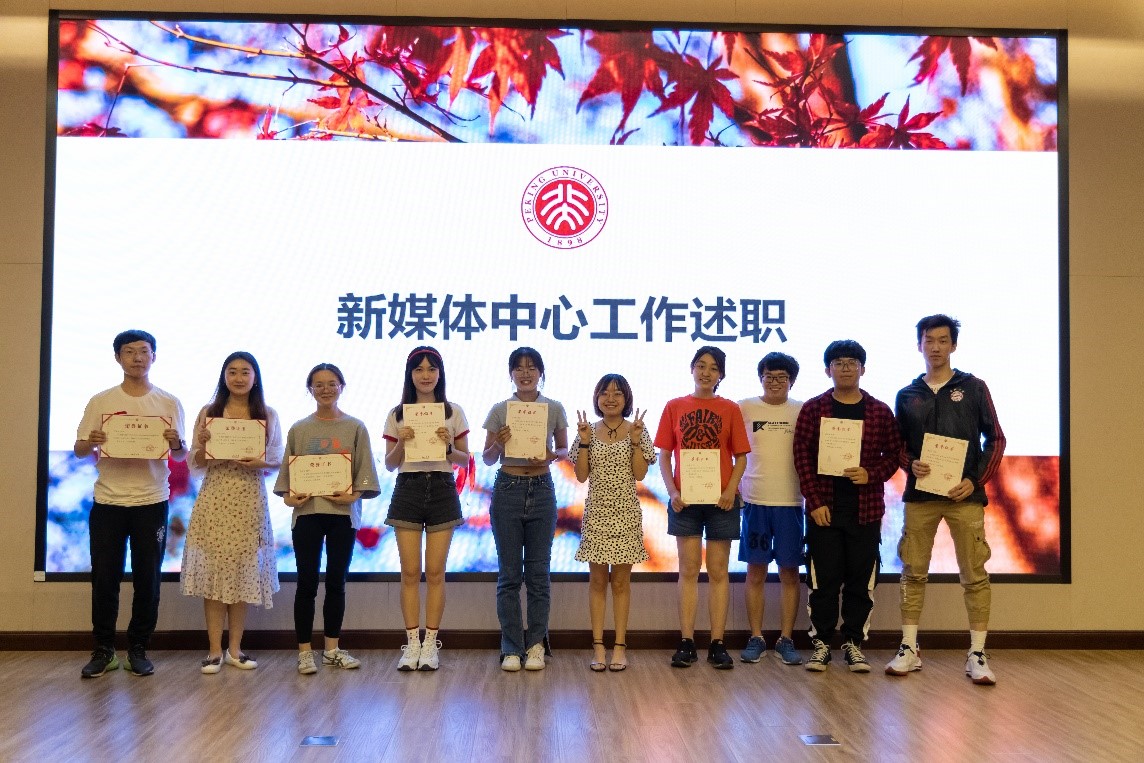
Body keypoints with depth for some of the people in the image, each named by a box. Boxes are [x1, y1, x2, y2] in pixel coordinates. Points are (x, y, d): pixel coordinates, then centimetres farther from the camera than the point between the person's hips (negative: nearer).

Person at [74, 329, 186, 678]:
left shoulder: (169, 403, 6)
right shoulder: (101, 402, 5)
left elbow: (180, 456, 7)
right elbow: (79, 450, 5)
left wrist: (176, 443, -16)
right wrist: (92, 442, -17)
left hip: (152, 502, 0)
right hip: (108, 502, 0)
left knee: (147, 580, 4)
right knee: (104, 578, 2)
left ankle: (138, 650, 15)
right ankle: (103, 650, 15)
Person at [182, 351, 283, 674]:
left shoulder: (268, 415, 7)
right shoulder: (208, 412, 5)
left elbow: (278, 460, 6)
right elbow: (194, 463, 5)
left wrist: (260, 463, -13)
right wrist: (202, 445, -15)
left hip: (250, 502, 1)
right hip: (214, 500, -1)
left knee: (244, 572, 5)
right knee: (212, 571, -1)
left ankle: (235, 647, 16)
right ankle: (214, 649, 8)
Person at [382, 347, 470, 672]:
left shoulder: (453, 413, 5)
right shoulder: (397, 415, 6)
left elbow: (465, 460, 6)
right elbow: (390, 464, 7)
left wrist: (448, 447, -13)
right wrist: (401, 443, -11)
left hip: (442, 490, -1)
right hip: (407, 490, 1)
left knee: (435, 572, 1)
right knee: (410, 571, 1)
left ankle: (430, 644, 9)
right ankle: (412, 644, 9)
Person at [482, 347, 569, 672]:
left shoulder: (554, 409, 2)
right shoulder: (499, 410, 1)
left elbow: (564, 449, 11)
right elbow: (487, 459, 5)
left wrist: (551, 456, -11)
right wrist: (498, 444, -16)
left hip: (541, 490, 0)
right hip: (507, 490, 0)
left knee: (538, 571, 5)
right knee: (509, 573, 3)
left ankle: (536, 645, 14)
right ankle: (511, 648, 11)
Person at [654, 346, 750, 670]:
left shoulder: (730, 409, 4)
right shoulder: (674, 407, 6)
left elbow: (741, 456, 3)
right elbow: (664, 455, 5)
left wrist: (731, 488, -12)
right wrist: (672, 491, -9)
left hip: (721, 498, 0)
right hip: (685, 499, 0)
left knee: (718, 571, 4)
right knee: (688, 570, 4)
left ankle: (717, 644, 9)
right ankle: (686, 643, 7)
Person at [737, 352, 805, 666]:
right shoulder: (744, 408, 4)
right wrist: (733, 485, 1)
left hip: (791, 501, 0)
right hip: (754, 499, 0)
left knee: (789, 572, 4)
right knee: (755, 571, 4)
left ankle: (786, 639, 13)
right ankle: (756, 638, 13)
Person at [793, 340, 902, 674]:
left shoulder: (880, 411, 6)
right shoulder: (813, 408, 2)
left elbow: (894, 453, 7)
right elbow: (802, 456, -2)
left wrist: (872, 474, -13)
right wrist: (815, 501, -8)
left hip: (866, 508, 1)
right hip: (824, 509, -1)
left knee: (861, 579, 6)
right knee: (823, 578, 2)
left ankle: (853, 643, 18)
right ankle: (821, 643, 13)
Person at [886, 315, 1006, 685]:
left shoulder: (974, 388, 5)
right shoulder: (907, 395, 11)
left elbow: (995, 438, 4)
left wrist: (976, 480, -7)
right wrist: (911, 465, -8)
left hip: (965, 495, -2)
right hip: (920, 496, 2)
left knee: (974, 575, -1)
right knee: (914, 572, 5)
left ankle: (977, 654, 7)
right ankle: (909, 649, 13)